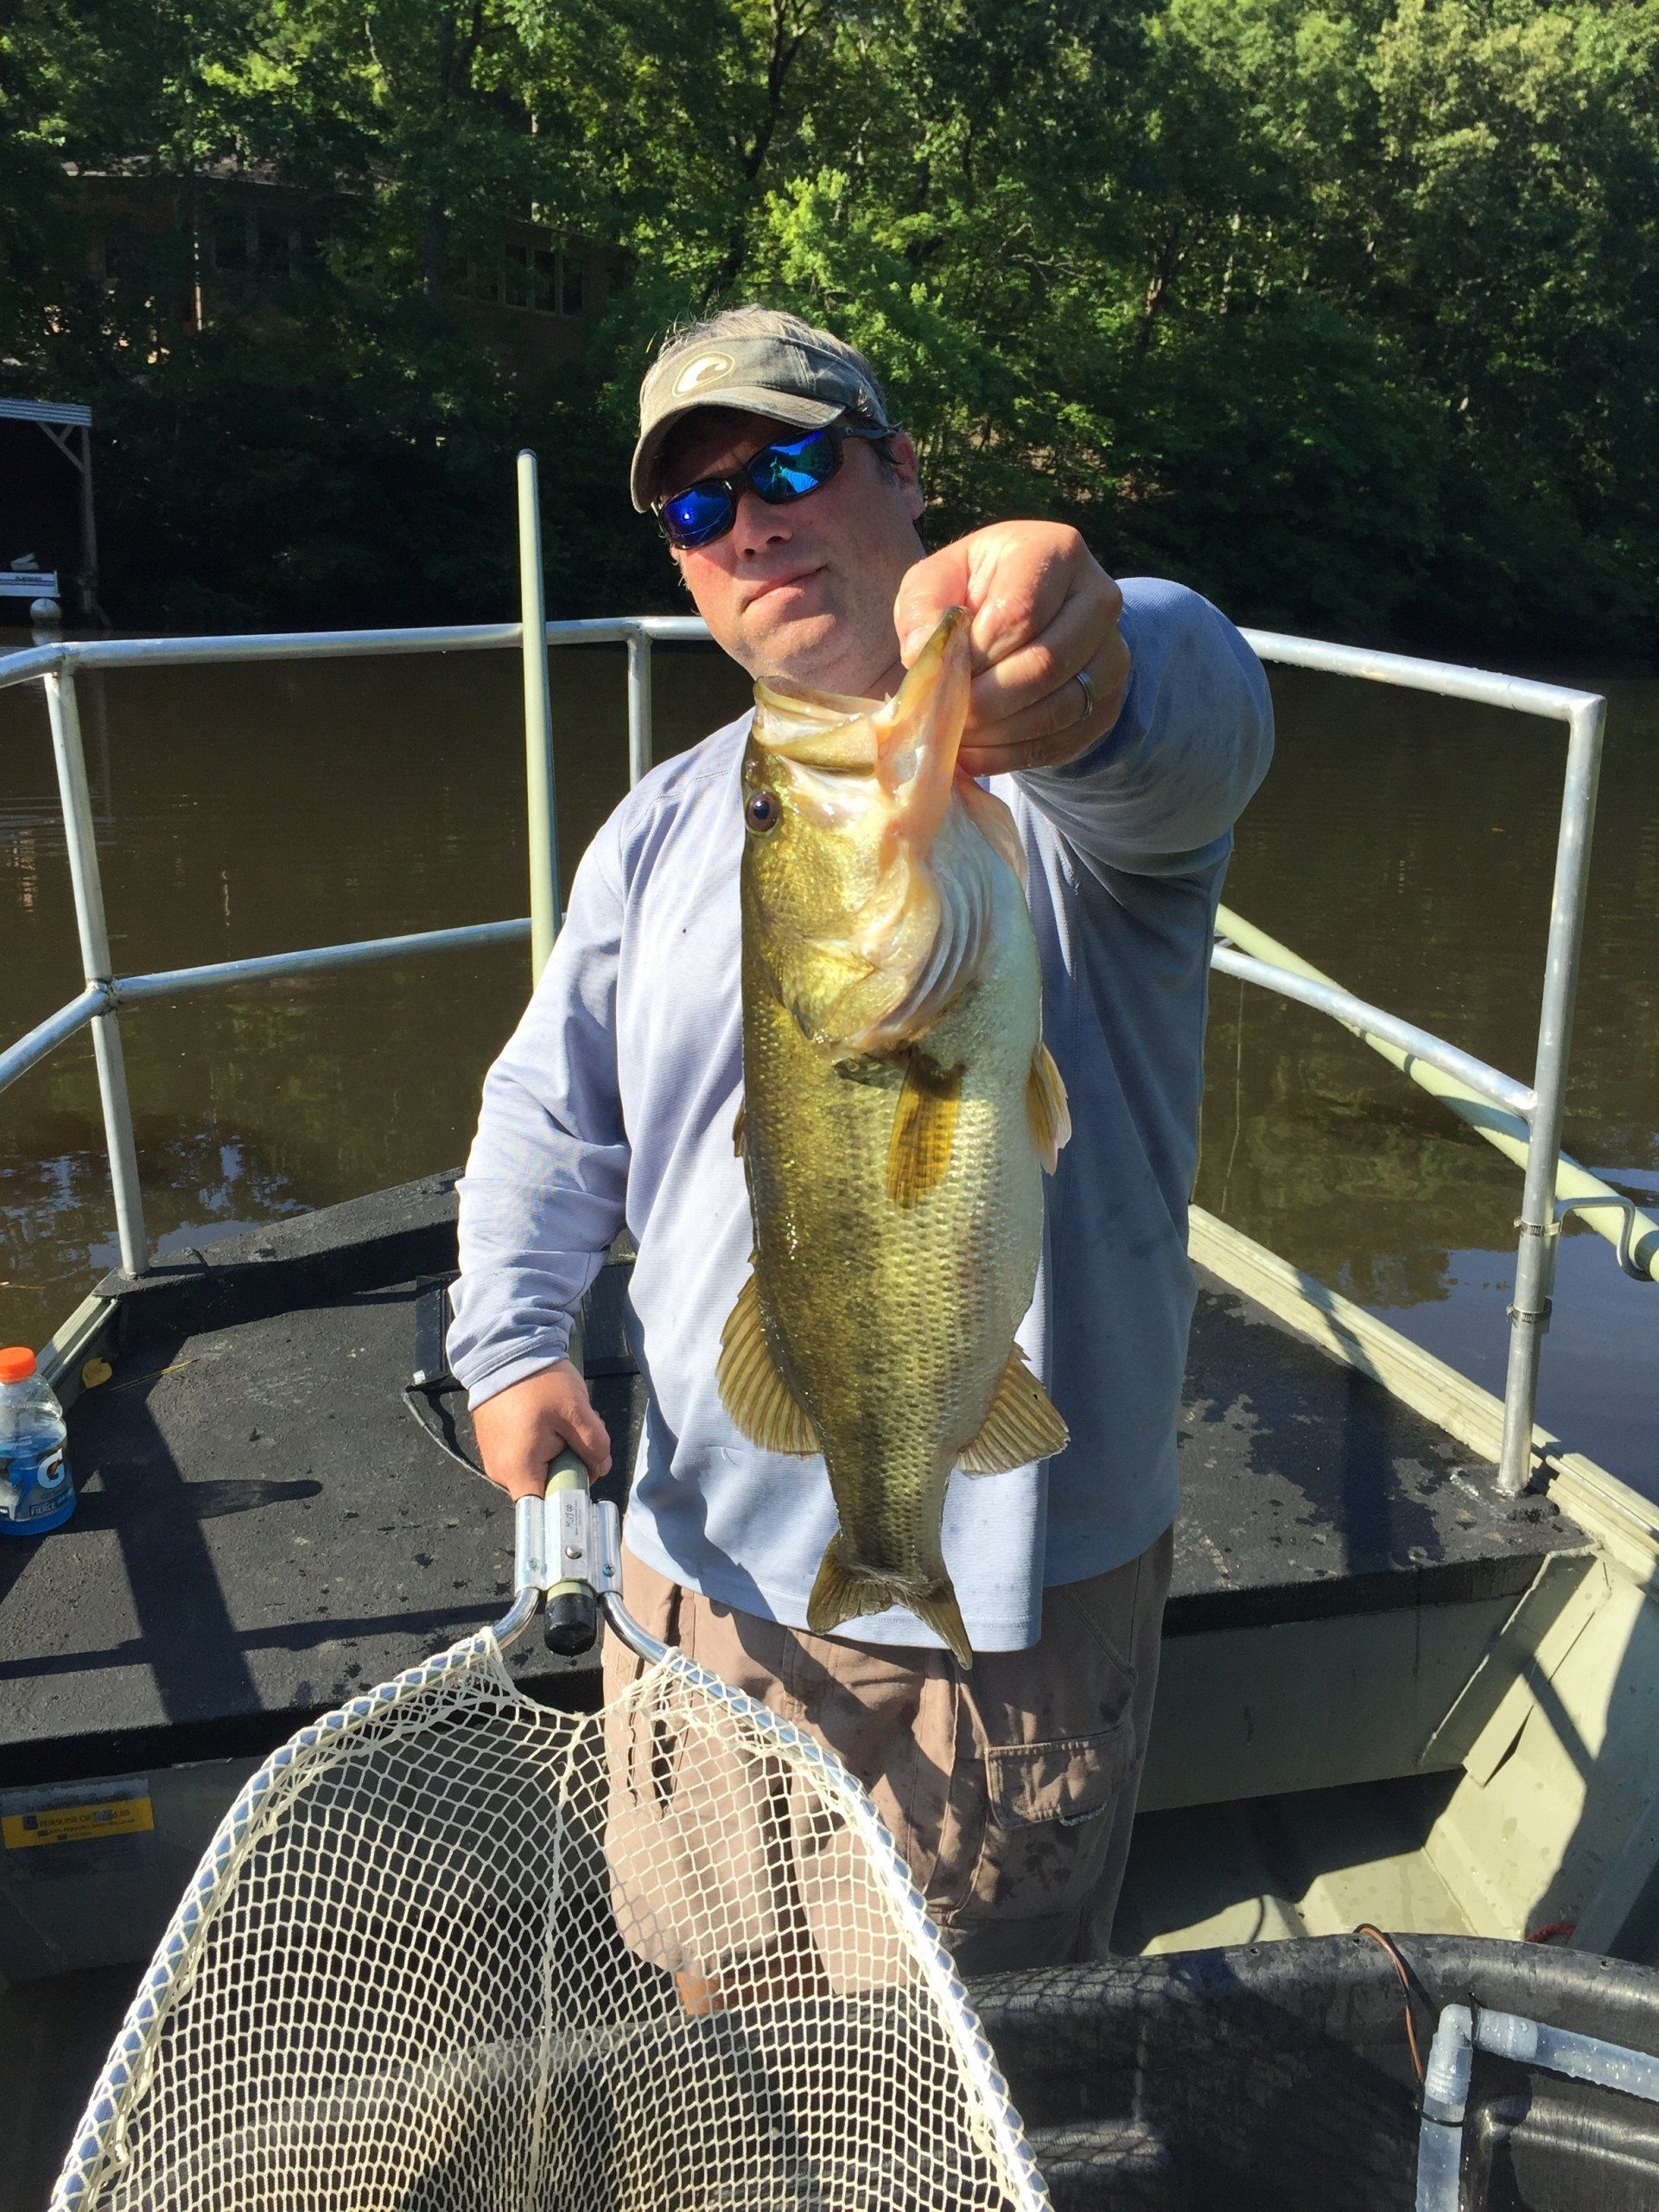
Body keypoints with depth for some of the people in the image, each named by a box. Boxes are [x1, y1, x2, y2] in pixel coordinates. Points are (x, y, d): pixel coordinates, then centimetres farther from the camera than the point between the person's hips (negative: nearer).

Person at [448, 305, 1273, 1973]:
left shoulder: (1057, 767, -12)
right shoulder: (665, 824, 6)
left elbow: (1201, 729, -37)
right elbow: (550, 1112, 13)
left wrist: (1084, 684, -60)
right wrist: (510, 1340, -3)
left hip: (1021, 1585, -4)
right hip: (709, 1561, 5)